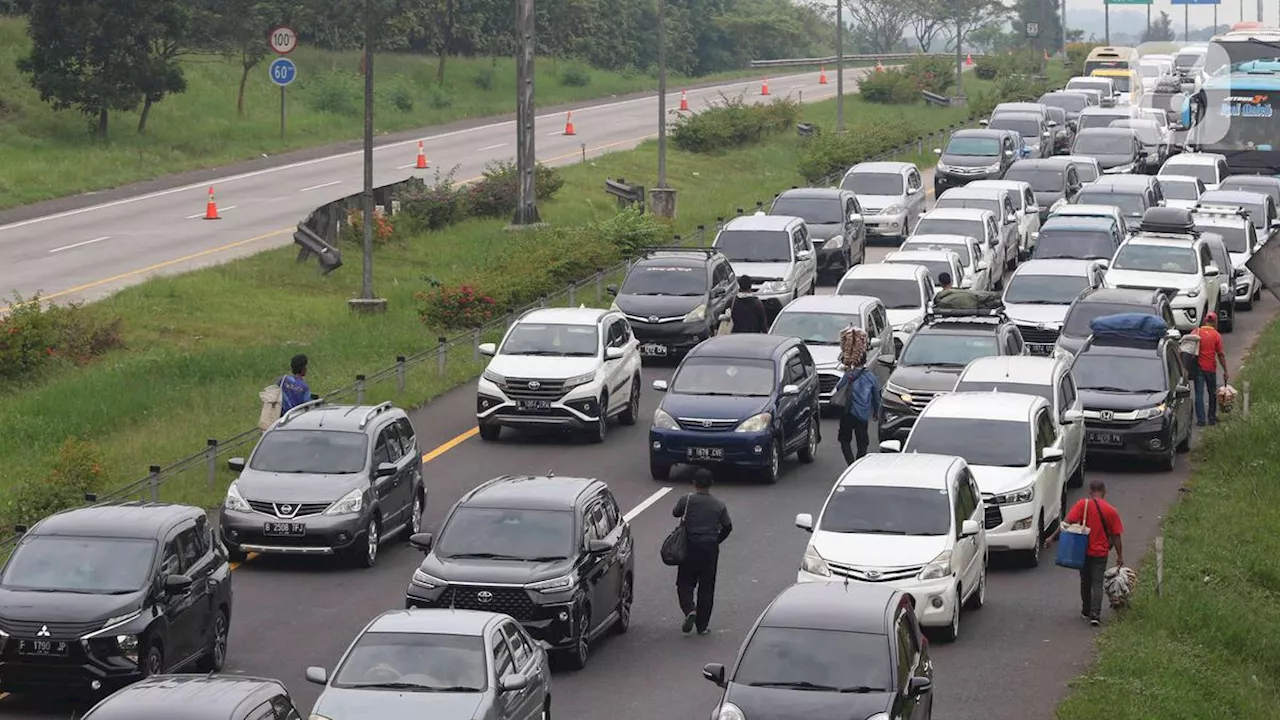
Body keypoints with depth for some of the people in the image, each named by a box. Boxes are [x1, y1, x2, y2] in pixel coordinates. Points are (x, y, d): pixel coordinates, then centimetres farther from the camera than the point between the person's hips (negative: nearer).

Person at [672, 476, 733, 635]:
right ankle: (702, 625, 10)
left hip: (690, 548, -2)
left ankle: (689, 609, -18)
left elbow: (675, 513, 9)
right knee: (706, 588, 9)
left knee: (685, 584, 9)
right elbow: (727, 526, 3)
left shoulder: (687, 500, -7)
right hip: (710, 549, 2)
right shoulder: (719, 504, 0)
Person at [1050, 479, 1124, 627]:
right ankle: (1095, 614, -13)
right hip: (1100, 553, 0)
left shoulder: (1083, 504, -7)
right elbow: (1116, 536, 1)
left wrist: (1053, 536, -12)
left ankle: (1086, 611, 28)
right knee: (1097, 584, 0)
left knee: (1085, 582, 17)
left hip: (1084, 551, 0)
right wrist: (1120, 556, 10)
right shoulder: (1111, 511, -3)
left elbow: (1068, 521, -15)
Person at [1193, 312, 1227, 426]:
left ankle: (1200, 419, -2)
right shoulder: (1216, 335, -5)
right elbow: (1220, 355, -4)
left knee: (1199, 393, 3)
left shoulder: (1196, 332, -2)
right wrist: (1225, 371, 2)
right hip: (1210, 368, 0)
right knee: (1212, 393, 15)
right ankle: (1212, 418, 20)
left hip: (1198, 367, 0)